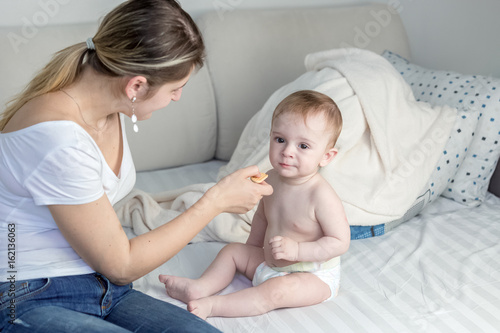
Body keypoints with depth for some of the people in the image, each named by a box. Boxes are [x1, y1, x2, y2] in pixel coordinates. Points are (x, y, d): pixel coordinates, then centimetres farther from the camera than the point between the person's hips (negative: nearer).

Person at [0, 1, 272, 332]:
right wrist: (217, 200, -13)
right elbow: (121, 264, -17)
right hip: (31, 304, -7)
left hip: (102, 289, 8)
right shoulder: (59, 138, -27)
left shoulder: (108, 107, 0)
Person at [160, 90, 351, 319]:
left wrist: (296, 249, -31)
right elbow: (262, 215, 14)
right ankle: (201, 287, -2)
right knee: (232, 250, 11)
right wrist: (253, 248, 17)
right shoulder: (272, 179, -5)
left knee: (275, 291, -31)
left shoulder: (321, 195, -29)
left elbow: (340, 242, -25)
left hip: (314, 276, -8)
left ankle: (213, 305, -25)